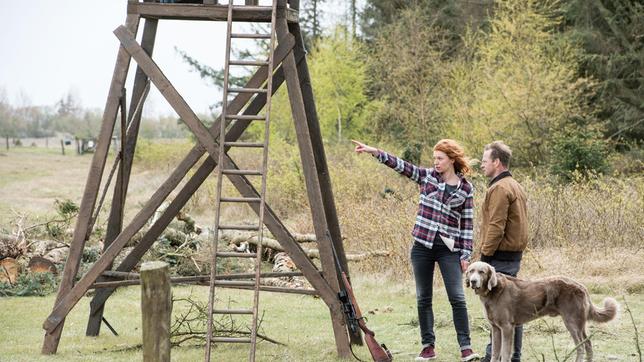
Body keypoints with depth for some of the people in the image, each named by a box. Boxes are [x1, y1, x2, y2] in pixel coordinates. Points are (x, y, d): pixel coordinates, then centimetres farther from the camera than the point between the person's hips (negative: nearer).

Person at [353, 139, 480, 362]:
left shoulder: (466, 188, 1)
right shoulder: (427, 176, 5)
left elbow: (467, 223, 2)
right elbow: (400, 165, -5)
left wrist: (465, 254, -1)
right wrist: (375, 152, -17)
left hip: (449, 249, -2)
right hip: (423, 246, 2)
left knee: (457, 298, -6)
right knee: (423, 298, 6)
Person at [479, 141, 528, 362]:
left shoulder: (499, 188, -14)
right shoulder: (515, 186, 18)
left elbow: (496, 227, -20)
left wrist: (485, 254, -15)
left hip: (500, 257, -10)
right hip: (515, 254, 10)